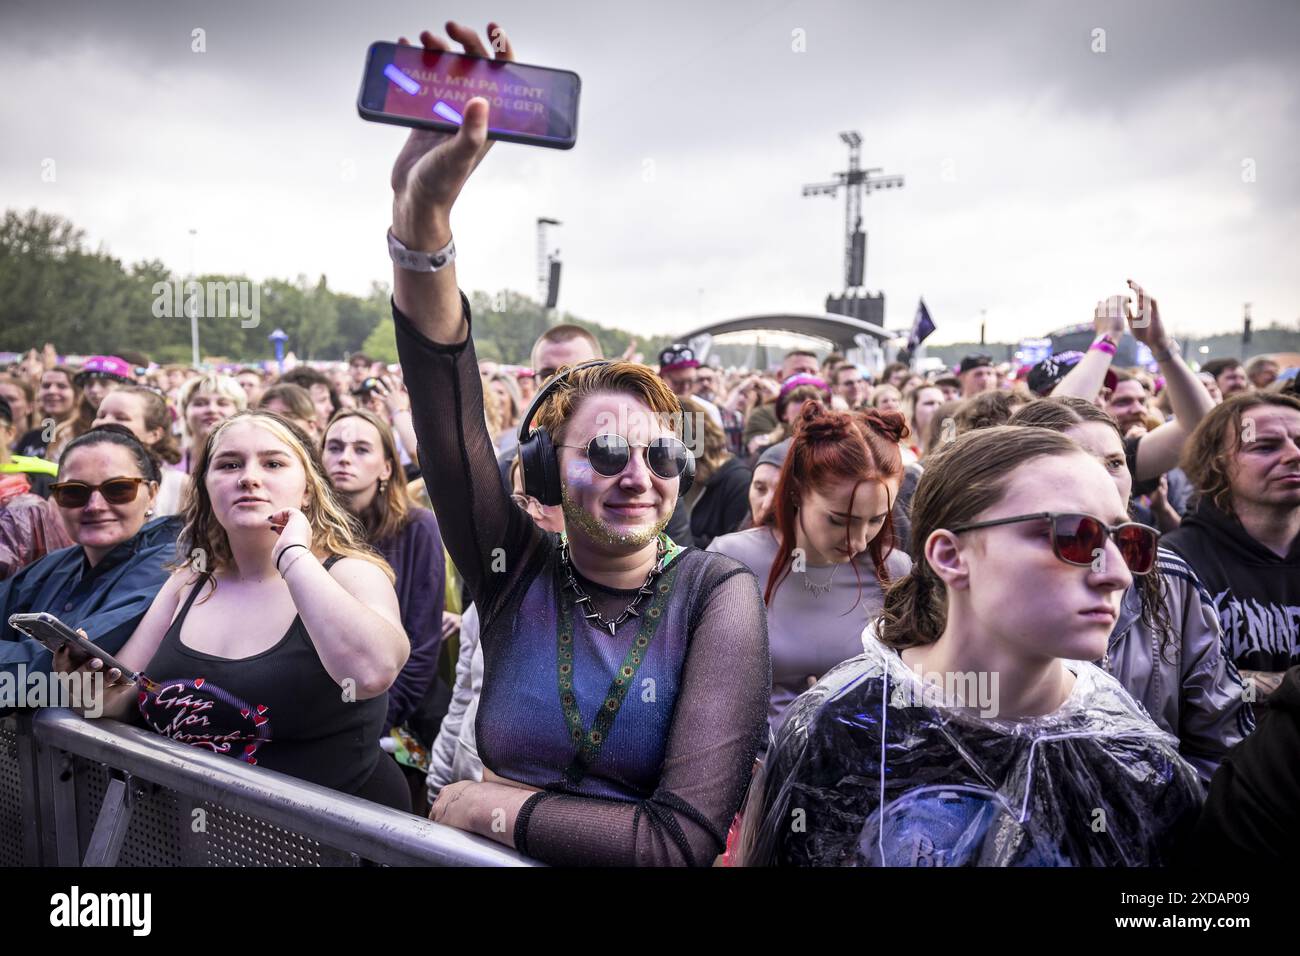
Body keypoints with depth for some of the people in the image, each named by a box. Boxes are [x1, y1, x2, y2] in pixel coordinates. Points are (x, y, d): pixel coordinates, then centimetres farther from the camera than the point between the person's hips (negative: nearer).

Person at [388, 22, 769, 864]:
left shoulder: (716, 595, -11)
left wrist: (494, 807, -12)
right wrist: (422, 214, -27)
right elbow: (445, 400, -16)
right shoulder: (515, 570, -4)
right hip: (505, 860, 2)